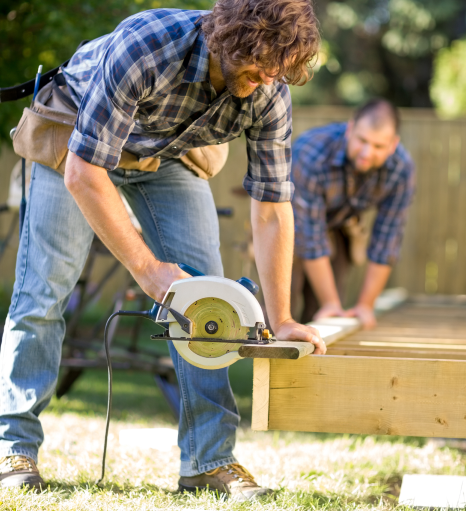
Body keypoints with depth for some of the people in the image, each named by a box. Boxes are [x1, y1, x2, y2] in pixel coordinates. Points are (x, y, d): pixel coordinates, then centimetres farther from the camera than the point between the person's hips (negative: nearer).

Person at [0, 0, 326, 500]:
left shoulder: (270, 95, -27)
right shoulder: (145, 47, -42)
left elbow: (271, 209, -17)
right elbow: (83, 173, -37)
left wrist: (281, 320, -19)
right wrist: (146, 267, -37)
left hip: (170, 157, 4)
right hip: (79, 145, -3)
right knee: (43, 288, -9)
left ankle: (211, 459, -5)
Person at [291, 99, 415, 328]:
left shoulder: (401, 168, -28)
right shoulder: (309, 154, -40)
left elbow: (387, 237, -17)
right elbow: (310, 236, -32)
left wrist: (366, 305, -12)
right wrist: (330, 303, -27)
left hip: (339, 225, 3)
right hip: (290, 224, -3)